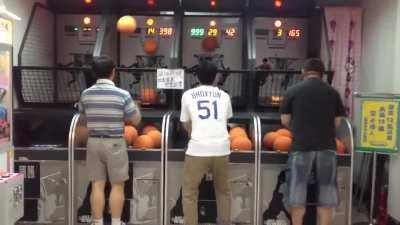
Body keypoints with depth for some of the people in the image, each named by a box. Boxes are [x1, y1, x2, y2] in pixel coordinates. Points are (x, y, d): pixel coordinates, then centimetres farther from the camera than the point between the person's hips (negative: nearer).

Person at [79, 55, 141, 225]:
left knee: (97, 185, 8)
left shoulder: (86, 94, 0)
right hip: (115, 144, -3)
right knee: (117, 186, 7)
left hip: (94, 143, 4)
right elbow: (136, 120, -5)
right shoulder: (122, 94, -12)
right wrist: (133, 106, 13)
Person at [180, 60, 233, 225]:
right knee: (223, 190, 21)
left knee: (189, 192, 12)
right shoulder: (224, 95, 13)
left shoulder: (188, 95, 8)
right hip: (222, 149, 3)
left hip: (198, 149, -2)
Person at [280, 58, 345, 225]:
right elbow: (337, 122, 11)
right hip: (327, 146, 1)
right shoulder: (333, 92, 6)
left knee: (298, 193, 9)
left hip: (301, 146, -1)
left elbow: (285, 120, 6)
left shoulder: (292, 91, 2)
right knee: (326, 196, 9)